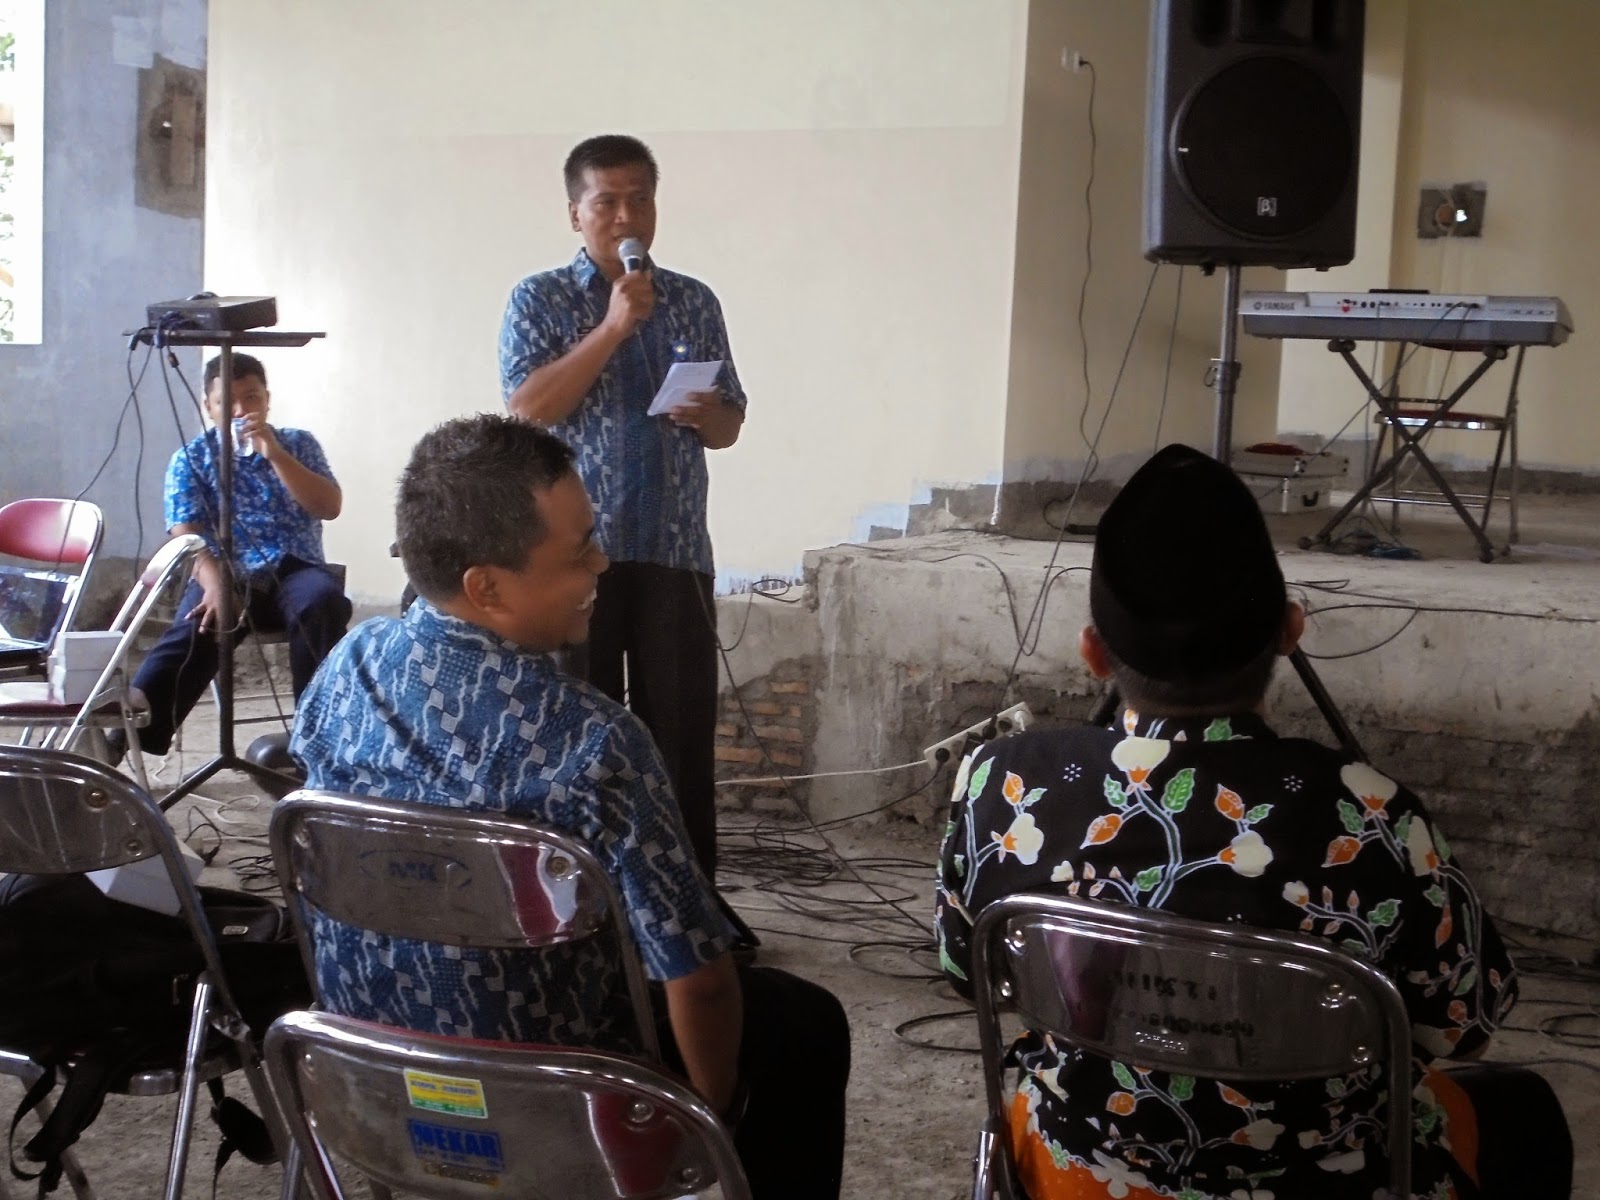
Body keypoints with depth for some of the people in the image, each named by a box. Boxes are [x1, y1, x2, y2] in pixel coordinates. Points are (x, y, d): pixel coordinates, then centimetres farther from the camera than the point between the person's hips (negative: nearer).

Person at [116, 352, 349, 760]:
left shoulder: (298, 443, 13)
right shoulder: (191, 457, 9)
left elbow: (330, 508, -1)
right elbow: (187, 536, -4)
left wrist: (274, 453, -12)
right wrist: (215, 584, -25)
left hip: (295, 570, 1)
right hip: (227, 575, -1)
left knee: (323, 602, -36)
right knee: (194, 630, -34)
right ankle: (121, 737, -48)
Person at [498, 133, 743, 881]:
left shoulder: (695, 303, 12)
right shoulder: (539, 300, 2)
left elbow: (730, 424, 16)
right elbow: (528, 410, -12)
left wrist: (708, 415, -8)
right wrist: (613, 327, -16)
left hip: (675, 552, 3)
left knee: (683, 732, 3)